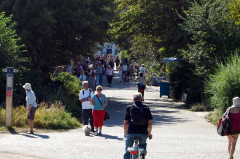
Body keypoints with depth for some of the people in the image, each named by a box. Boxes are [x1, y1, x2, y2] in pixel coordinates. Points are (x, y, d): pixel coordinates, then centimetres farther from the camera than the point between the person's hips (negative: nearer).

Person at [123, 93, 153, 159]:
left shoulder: (128, 108, 1)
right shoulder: (146, 108, 3)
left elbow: (125, 122, 1)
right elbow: (150, 123, 4)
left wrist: (125, 132, 15)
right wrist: (149, 133, 17)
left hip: (130, 133, -1)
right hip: (143, 133, 1)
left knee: (127, 152, 9)